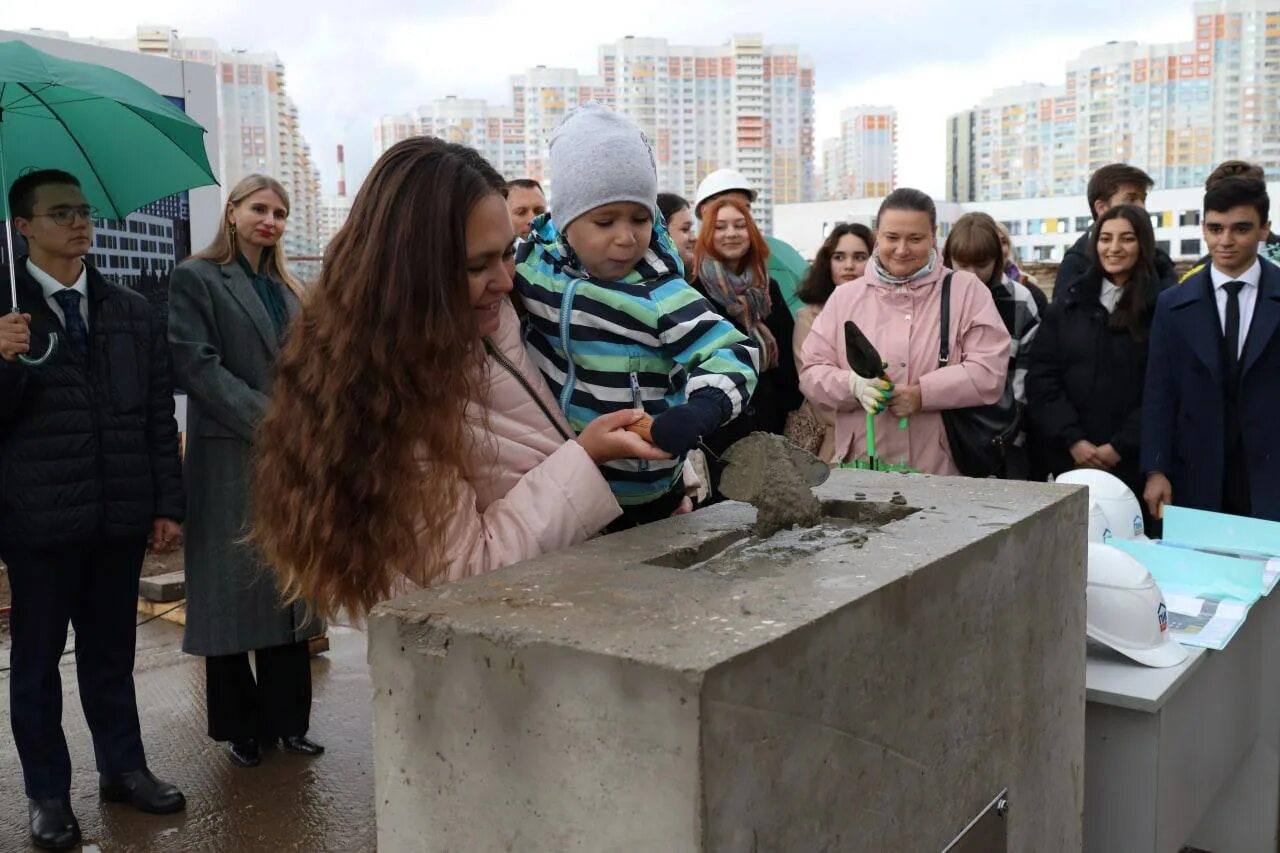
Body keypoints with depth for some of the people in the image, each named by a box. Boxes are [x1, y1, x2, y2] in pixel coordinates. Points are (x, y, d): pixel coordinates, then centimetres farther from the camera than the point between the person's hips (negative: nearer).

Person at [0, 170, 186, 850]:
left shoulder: (132, 311, 9)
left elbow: (159, 413, 8)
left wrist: (169, 503, 4)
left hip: (121, 514, 3)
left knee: (111, 648, 14)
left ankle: (123, 768, 28)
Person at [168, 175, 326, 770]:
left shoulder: (289, 290, 18)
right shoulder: (196, 279, 0)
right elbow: (196, 364, -11)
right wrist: (266, 420, -16)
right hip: (229, 458, -5)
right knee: (233, 590, 1)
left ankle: (286, 720, 18)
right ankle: (238, 726, 14)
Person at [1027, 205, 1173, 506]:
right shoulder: (1068, 305, 9)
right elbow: (1042, 379, 3)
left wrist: (1121, 446, -12)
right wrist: (1072, 440, -8)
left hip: (1137, 461, -3)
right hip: (1071, 459, 3)